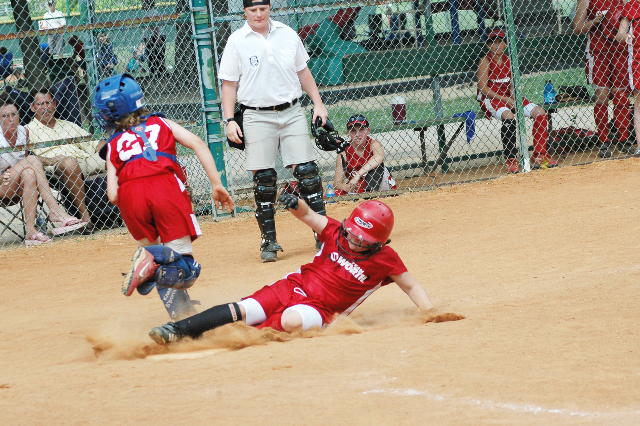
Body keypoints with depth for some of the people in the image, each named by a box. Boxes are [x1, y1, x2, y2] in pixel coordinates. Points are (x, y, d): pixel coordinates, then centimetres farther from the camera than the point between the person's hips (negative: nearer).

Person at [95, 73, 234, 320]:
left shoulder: (114, 144, 27)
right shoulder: (161, 123, 28)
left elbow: (113, 195, 14)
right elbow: (197, 144, 10)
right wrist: (216, 185, 8)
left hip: (130, 193, 1)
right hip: (166, 184, -1)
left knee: (165, 269, 17)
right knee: (182, 265, 0)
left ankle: (181, 313, -2)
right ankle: (156, 258, -29)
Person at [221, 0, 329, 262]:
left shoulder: (287, 34, 7)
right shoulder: (237, 41, -1)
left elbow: (303, 72, 16)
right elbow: (229, 84, 0)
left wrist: (318, 103, 8)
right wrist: (229, 120, -8)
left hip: (292, 113, 2)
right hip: (257, 117, -2)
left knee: (307, 172, -4)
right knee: (264, 180, -3)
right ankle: (269, 241, 5)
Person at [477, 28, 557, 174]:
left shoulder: (508, 61, 11)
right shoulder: (485, 61, -7)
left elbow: (511, 84, 11)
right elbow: (483, 87, -13)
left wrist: (513, 97, -11)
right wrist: (504, 99, -19)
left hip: (508, 97, 7)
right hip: (489, 98, -7)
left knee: (540, 113, -9)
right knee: (508, 117, -38)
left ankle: (539, 155, -4)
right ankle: (511, 160, -31)